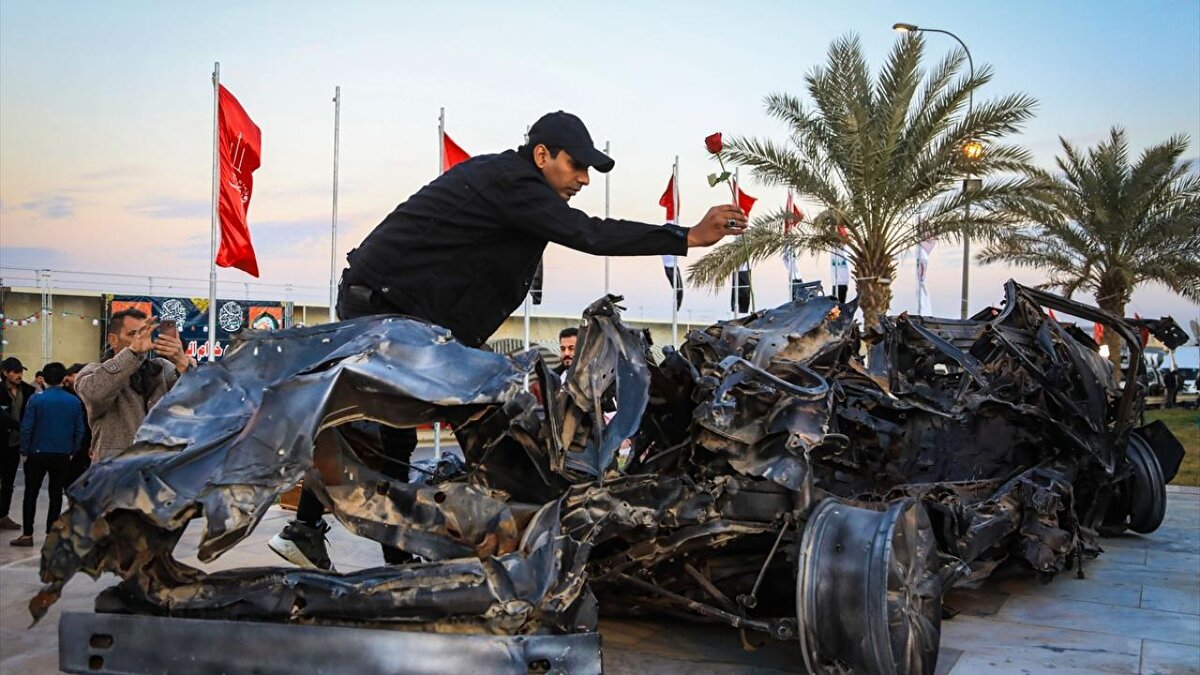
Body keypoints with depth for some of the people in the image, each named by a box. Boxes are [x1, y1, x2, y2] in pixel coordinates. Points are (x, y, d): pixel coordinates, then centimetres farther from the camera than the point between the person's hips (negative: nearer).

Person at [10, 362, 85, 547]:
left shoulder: (36, 399, -9)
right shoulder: (74, 401, -3)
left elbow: (26, 428, -10)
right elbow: (79, 430, -1)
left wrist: (25, 450, 1)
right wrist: (72, 451, 9)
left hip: (38, 454, -1)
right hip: (63, 456, 2)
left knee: (31, 494, 8)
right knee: (56, 495, 9)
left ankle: (27, 535, 8)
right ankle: (51, 534, 11)